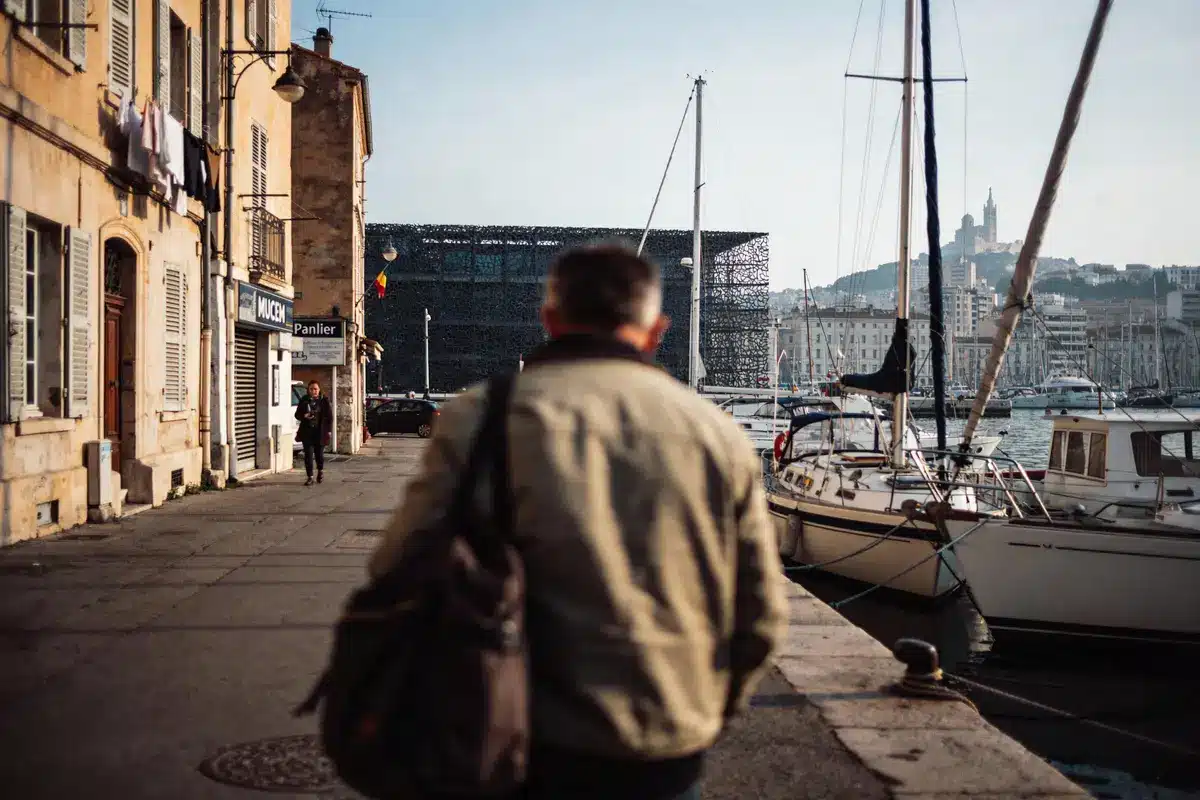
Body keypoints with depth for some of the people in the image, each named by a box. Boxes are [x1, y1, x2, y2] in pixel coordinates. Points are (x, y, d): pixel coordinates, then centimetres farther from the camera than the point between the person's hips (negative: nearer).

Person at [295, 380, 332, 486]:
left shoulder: (324, 400, 0)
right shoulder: (304, 400, 4)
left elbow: (330, 416, 2)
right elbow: (297, 414, 8)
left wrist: (329, 430, -3)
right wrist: (304, 416, -13)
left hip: (320, 432, -1)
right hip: (307, 431, 1)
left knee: (319, 453, 7)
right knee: (308, 454, -2)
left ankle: (320, 471, 35)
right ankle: (310, 477, 4)